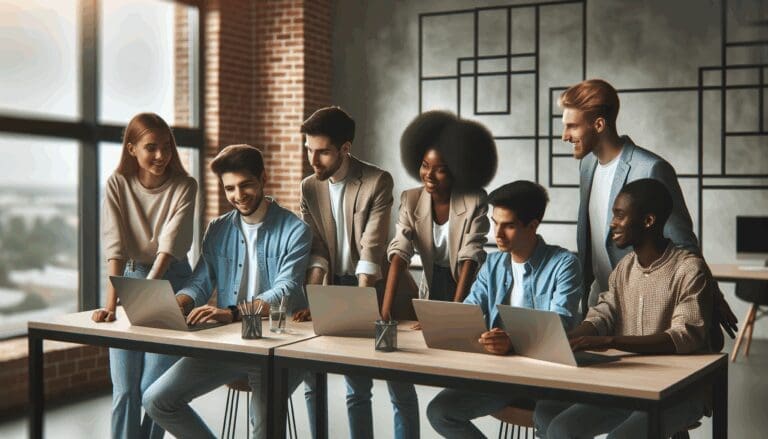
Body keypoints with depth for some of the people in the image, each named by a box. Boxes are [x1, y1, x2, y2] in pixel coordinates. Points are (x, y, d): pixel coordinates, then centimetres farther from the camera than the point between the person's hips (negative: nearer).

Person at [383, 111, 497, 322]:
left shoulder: (475, 201, -17)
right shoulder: (410, 200, -10)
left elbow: (471, 257, -22)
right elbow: (399, 252, -18)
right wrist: (385, 310, -29)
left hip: (468, 290, -2)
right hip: (431, 287, 2)